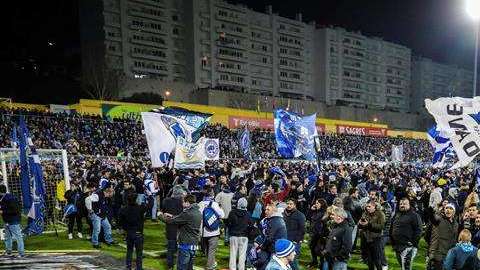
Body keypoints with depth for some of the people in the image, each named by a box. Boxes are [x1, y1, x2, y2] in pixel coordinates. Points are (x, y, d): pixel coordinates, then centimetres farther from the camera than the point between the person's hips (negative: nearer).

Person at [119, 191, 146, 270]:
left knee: (129, 251, 20)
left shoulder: (123, 210, -11)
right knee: (139, 253, 8)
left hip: (129, 233, 3)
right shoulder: (140, 208, -19)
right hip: (138, 233, -3)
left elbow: (121, 222, -3)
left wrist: (126, 229, 12)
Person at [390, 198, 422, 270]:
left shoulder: (414, 215, -6)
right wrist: (392, 241, 17)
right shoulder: (396, 215, 16)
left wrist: (413, 242, -15)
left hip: (407, 246, -7)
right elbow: (391, 229, 23)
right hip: (397, 246, 7)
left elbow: (418, 230, -12)